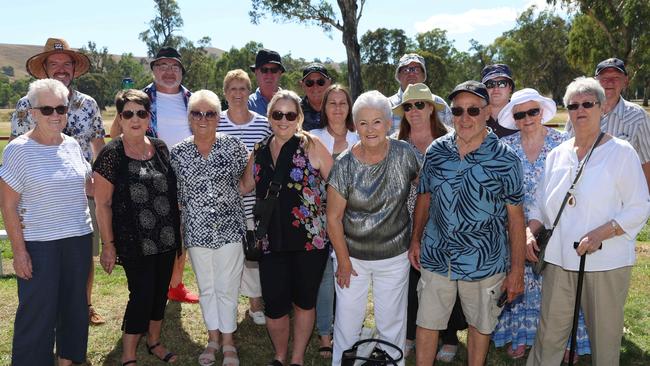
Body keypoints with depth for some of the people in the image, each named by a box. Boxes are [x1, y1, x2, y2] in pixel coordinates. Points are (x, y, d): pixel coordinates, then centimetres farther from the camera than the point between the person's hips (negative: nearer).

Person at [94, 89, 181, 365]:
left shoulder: (160, 148, 4)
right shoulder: (112, 154, -11)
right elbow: (103, 204, -9)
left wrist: (178, 230, 12)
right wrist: (108, 244, -11)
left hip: (166, 238, 5)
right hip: (135, 243, -5)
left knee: (161, 291, 15)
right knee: (141, 295, -1)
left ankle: (154, 342, 35)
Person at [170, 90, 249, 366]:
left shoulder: (234, 146, -5)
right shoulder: (177, 152, -1)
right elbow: (176, 193, 8)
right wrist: (193, 208, 2)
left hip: (229, 228, -1)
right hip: (196, 231, 2)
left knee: (227, 288, 5)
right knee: (206, 287, 14)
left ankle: (228, 341, 24)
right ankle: (213, 337, 32)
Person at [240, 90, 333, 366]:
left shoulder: (311, 146, -6)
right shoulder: (260, 151, 7)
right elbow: (243, 186, 21)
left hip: (310, 239, -3)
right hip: (272, 242, 3)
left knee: (304, 302, 14)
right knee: (274, 309, 6)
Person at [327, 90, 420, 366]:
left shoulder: (404, 153, -11)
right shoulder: (345, 164, -14)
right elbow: (334, 217, -8)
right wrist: (344, 261, -6)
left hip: (394, 255, 1)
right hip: (352, 254, -1)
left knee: (392, 323, 15)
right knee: (347, 321, 11)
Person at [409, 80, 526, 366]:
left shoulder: (505, 159, -10)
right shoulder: (436, 151, -1)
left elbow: (515, 216, -8)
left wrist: (517, 270, -7)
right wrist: (415, 240, 8)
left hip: (484, 262, -2)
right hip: (435, 257, 2)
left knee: (480, 325, 18)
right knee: (426, 323, 11)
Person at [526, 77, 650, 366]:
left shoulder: (621, 152, -3)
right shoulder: (557, 154, 10)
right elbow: (541, 203, 15)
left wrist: (600, 233, -20)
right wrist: (531, 231, -2)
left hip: (606, 261, -3)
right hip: (559, 259, 3)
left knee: (605, 336, 11)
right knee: (549, 336, 6)